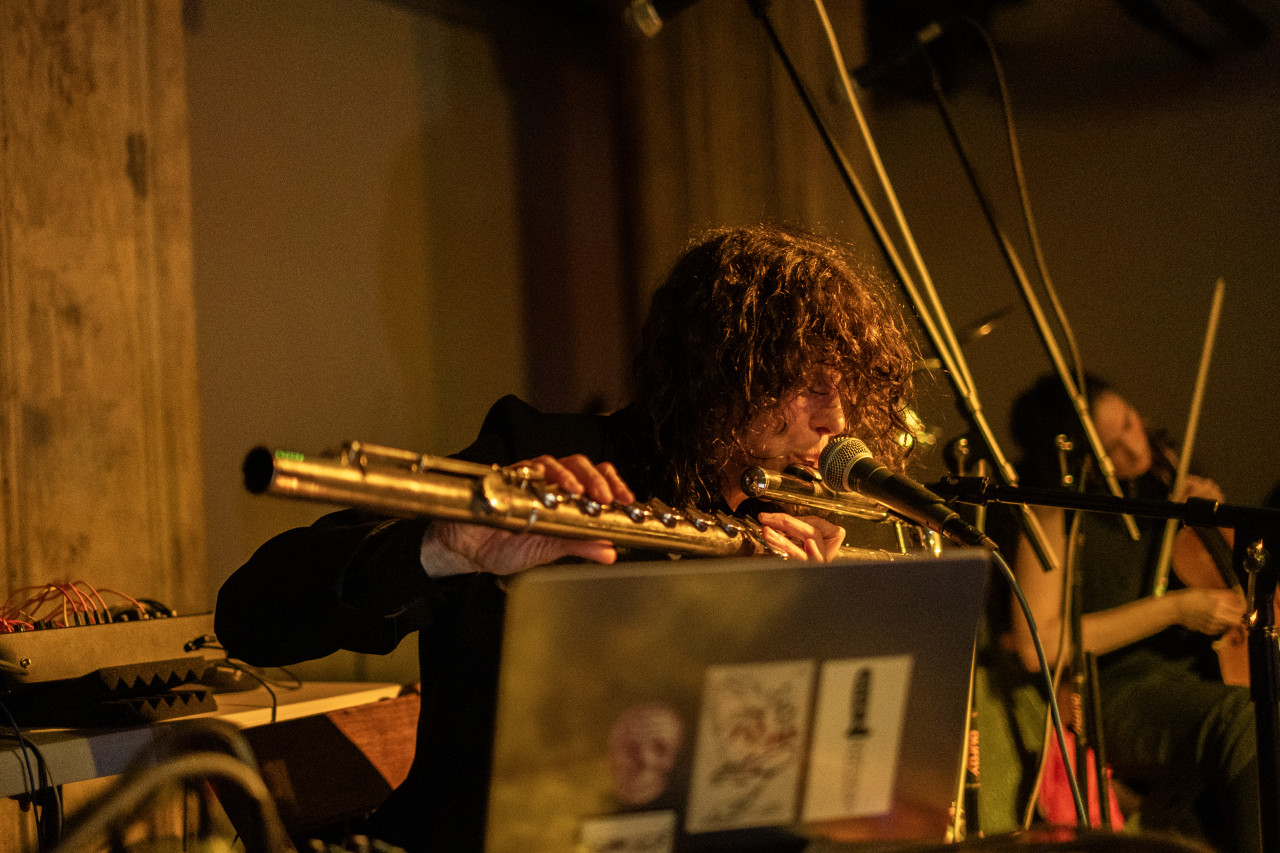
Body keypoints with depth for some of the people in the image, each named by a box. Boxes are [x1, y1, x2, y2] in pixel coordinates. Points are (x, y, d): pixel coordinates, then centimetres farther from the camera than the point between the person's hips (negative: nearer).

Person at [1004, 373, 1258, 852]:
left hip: (1200, 665, 6)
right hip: (1117, 691, -6)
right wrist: (1174, 609, -15)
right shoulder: (1054, 513, -7)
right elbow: (1037, 646, -15)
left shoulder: (1159, 468, 10)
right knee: (1246, 719, -33)